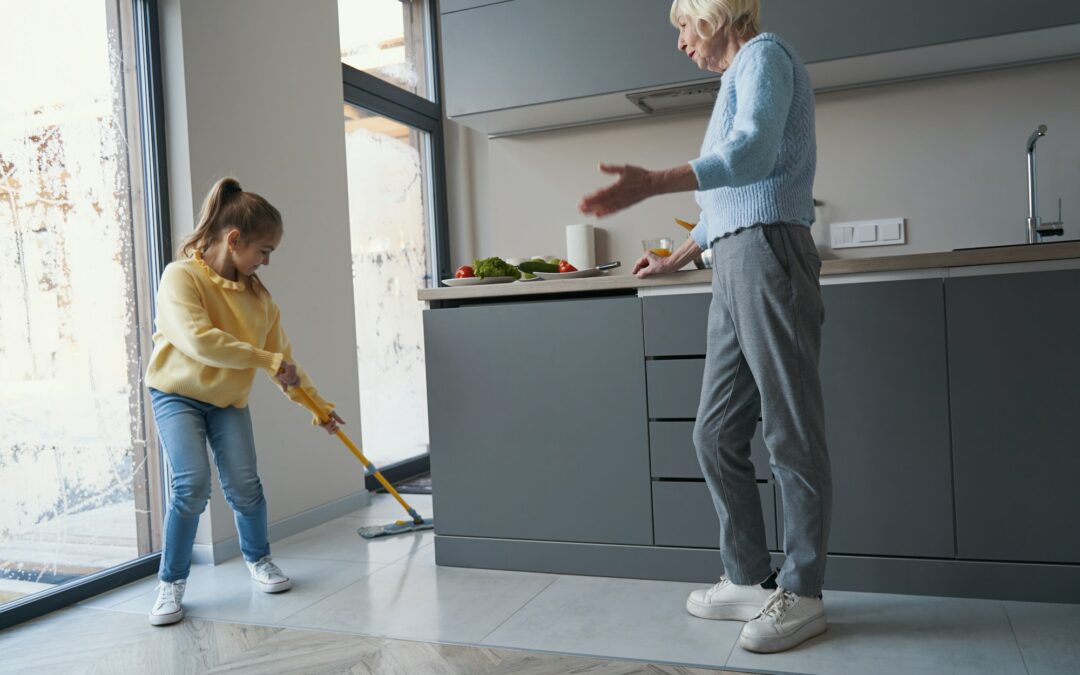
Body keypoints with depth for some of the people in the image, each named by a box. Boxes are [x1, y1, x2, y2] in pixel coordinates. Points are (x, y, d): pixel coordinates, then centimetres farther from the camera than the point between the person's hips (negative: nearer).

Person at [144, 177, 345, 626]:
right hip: (178, 394, -4)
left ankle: (258, 559, 21)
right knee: (192, 484, -18)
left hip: (229, 401, 4)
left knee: (244, 485, -6)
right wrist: (268, 362, -30)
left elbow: (282, 358, 5)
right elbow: (199, 340, -33)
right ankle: (171, 583, 1)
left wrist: (317, 404, 4)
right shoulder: (181, 277, -19)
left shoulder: (258, 295, -1)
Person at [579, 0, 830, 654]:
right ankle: (749, 580, 15)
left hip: (768, 254, -10)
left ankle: (802, 592, 5)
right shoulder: (737, 78, 29)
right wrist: (677, 258, 42)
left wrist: (654, 183, -32)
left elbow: (754, 152, -19)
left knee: (791, 432, -4)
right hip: (734, 264, 10)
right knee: (717, 434, 7)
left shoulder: (764, 53, 2)